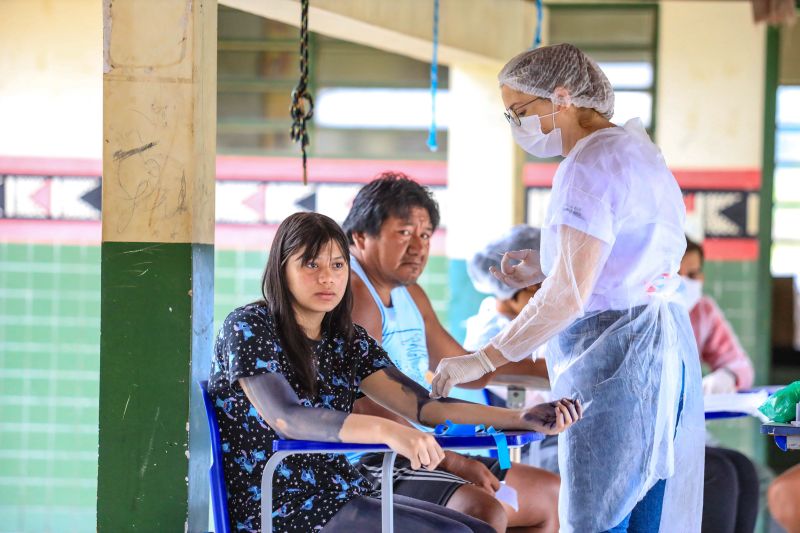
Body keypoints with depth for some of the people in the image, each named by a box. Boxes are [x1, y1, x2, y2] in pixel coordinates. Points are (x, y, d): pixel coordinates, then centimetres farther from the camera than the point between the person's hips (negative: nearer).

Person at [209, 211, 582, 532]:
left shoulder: (348, 341, 12)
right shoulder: (247, 328, -9)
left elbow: (423, 406, 5)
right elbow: (286, 418, -26)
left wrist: (521, 419, -7)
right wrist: (387, 431, -39)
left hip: (339, 496, 8)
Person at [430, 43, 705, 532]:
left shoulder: (589, 166, -15)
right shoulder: (636, 150, 15)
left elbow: (570, 295, -23)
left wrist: (484, 360, -19)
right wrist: (546, 270, 15)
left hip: (615, 358, -10)